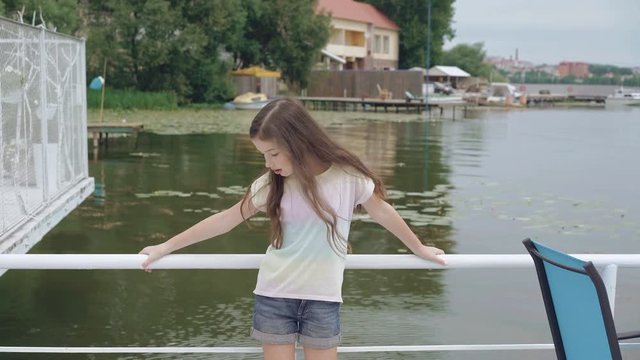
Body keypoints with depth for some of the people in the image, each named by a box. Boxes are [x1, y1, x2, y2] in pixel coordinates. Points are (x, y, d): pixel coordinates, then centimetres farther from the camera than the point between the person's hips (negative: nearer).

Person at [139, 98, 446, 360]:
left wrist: (419, 249, 17)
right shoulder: (271, 183, -5)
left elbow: (381, 211, 4)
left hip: (322, 298, -2)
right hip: (274, 295, 2)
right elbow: (227, 219, 1)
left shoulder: (347, 175, -11)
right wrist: (166, 247, 3)